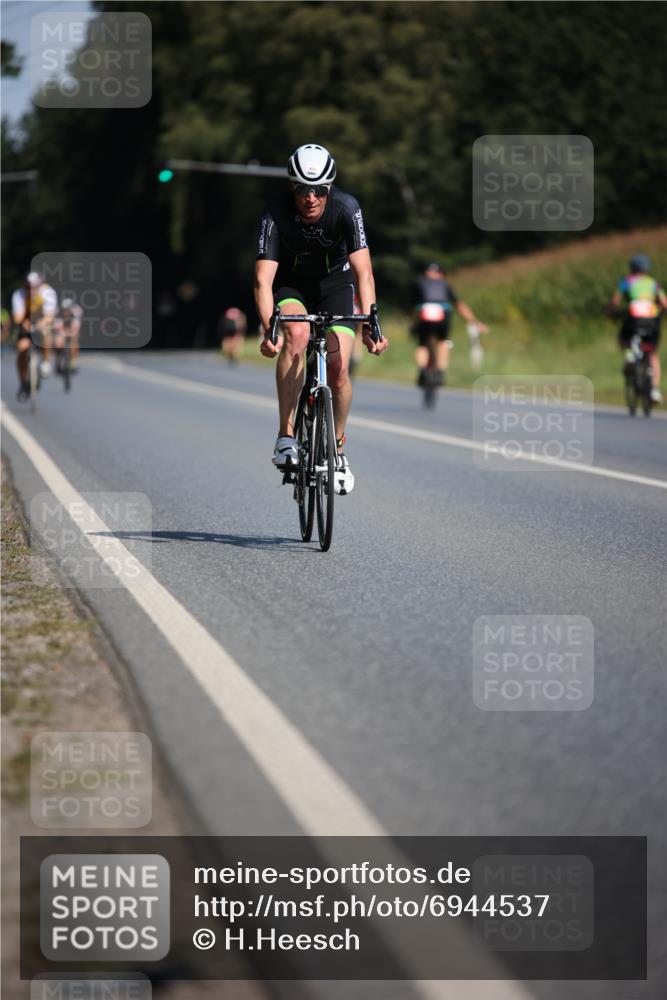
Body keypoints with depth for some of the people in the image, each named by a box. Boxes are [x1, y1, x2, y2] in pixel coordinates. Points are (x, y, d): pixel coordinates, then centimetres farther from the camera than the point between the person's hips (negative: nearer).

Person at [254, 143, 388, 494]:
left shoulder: (346, 209, -28)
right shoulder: (276, 215, -29)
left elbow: (363, 272, -32)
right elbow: (263, 280, -35)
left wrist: (369, 324, -45)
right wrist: (269, 329, -50)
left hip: (334, 283, 1)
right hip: (291, 284, -1)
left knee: (338, 369, -12)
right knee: (296, 335, -33)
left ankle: (337, 448, 14)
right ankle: (286, 436, -27)